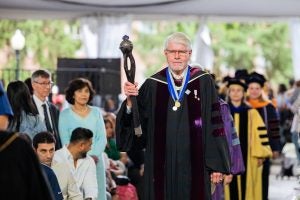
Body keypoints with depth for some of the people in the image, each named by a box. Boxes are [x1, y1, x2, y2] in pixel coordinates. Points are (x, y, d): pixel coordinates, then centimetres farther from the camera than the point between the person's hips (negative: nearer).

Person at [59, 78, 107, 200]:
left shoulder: (96, 112, 12)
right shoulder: (65, 114, 5)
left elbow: (102, 138, 6)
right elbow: (65, 141, -2)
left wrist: (94, 155, -10)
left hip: (96, 160, 2)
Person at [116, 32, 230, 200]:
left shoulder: (204, 82, 1)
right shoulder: (153, 85, 5)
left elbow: (215, 123, 1)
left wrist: (217, 164, -2)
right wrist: (130, 100, -18)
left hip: (194, 165, -1)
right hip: (162, 165, 1)